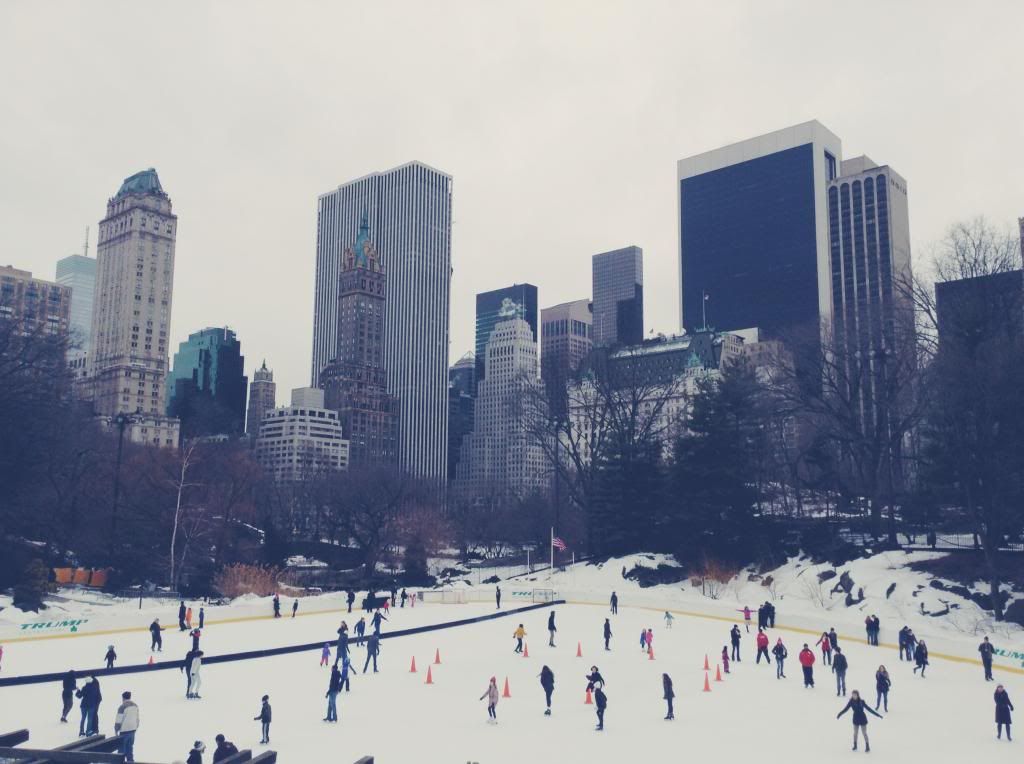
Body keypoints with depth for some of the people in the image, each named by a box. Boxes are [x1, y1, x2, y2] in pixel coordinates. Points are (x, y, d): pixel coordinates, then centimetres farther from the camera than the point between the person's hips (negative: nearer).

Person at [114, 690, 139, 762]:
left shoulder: (122, 707, -15)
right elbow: (137, 719, 13)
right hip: (133, 730, 6)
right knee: (130, 747, 14)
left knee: (122, 748, 4)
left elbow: (118, 720, -13)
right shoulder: (135, 706, 7)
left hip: (124, 730, -6)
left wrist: (116, 729, -1)